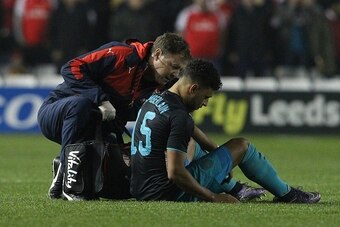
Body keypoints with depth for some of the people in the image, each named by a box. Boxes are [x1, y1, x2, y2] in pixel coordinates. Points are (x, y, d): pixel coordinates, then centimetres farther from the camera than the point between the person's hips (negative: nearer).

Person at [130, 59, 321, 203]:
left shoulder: (153, 101, 10)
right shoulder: (178, 116, -20)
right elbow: (175, 173, -25)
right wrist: (213, 197, -16)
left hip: (140, 190, 9)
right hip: (171, 193, -9)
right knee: (242, 146, 6)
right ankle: (287, 195, 22)